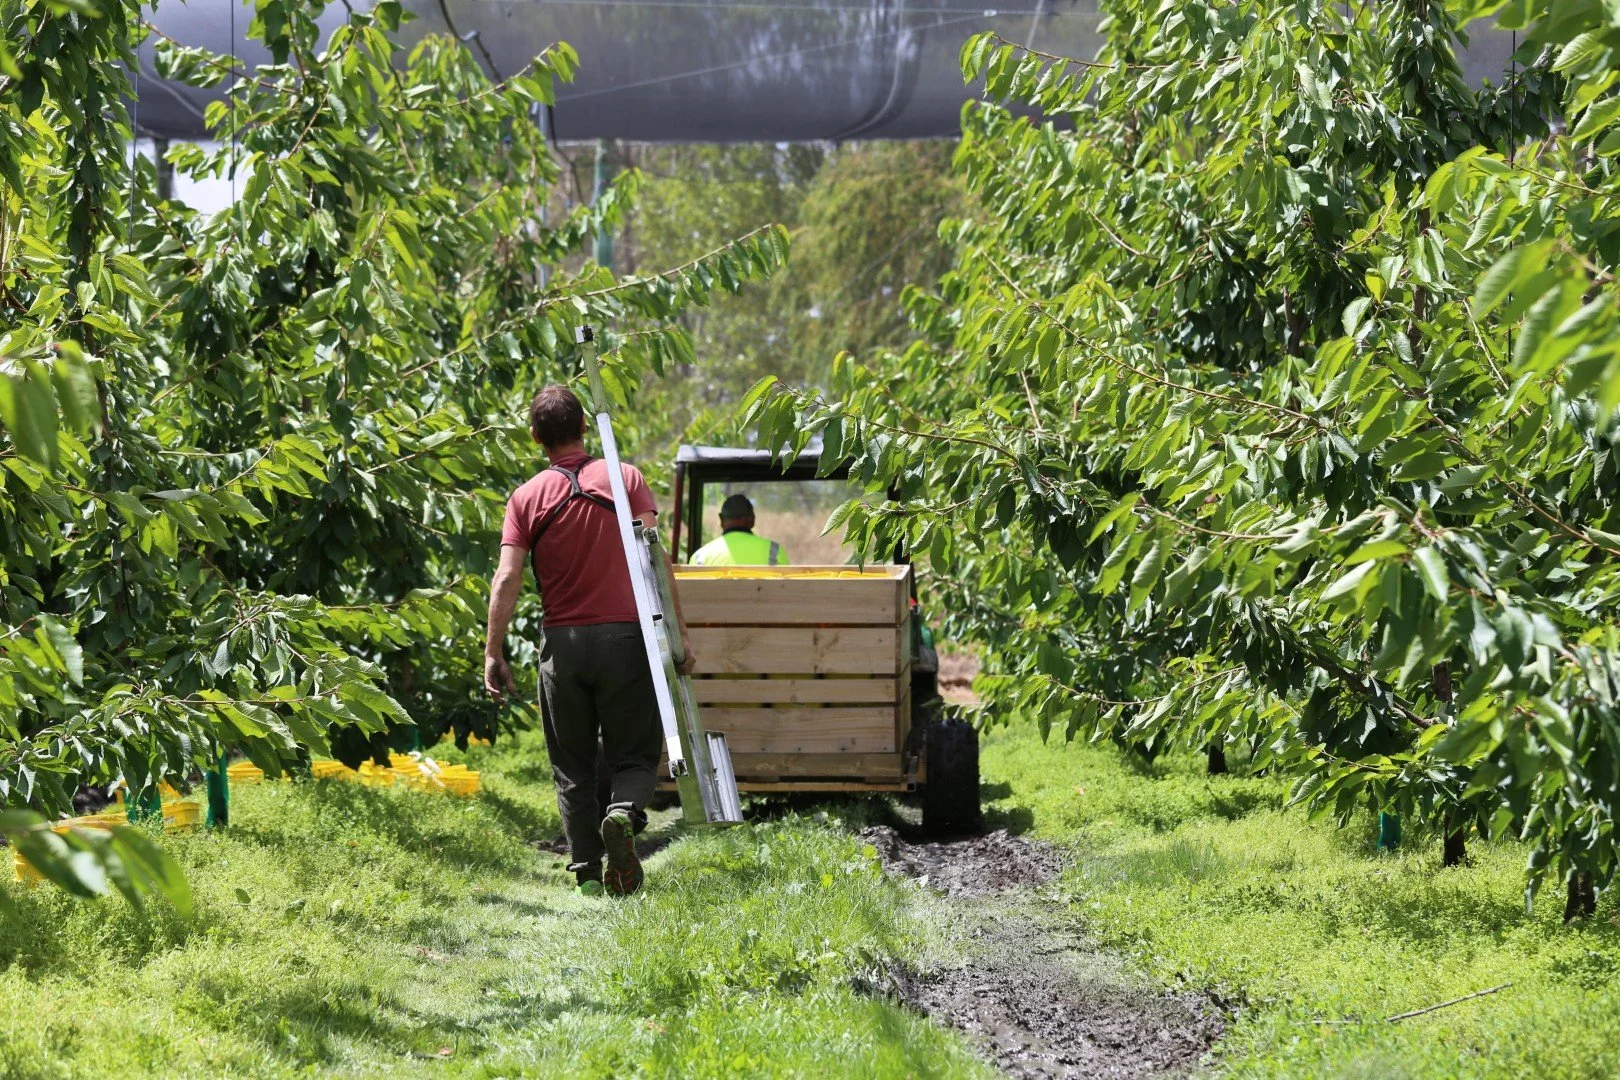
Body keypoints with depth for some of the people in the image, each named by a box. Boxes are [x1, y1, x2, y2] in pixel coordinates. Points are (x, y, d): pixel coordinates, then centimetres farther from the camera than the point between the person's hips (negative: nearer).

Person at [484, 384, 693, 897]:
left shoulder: (528, 497, 2)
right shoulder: (625, 478, 1)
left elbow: (506, 580, -6)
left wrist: (494, 653, -3)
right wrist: (679, 631, -4)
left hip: (562, 643, 1)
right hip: (624, 635, -1)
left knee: (572, 766, 11)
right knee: (634, 753, 7)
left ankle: (587, 871, 5)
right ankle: (623, 813, -24)